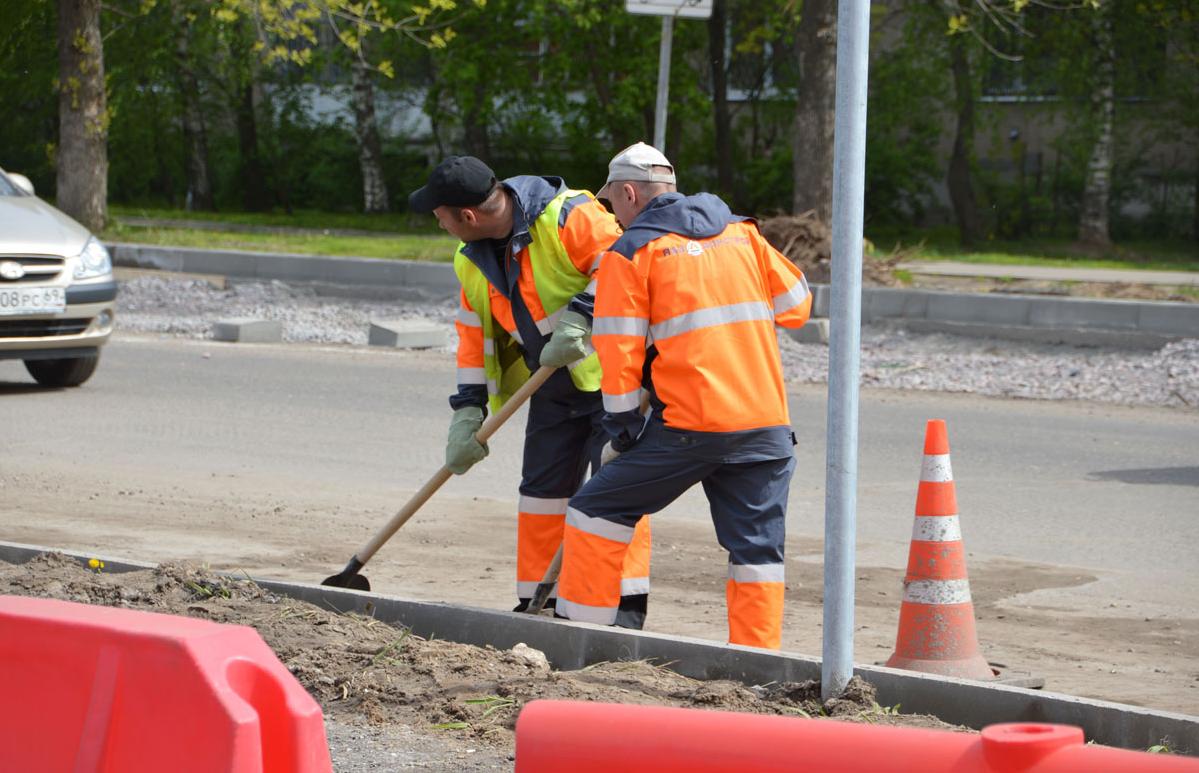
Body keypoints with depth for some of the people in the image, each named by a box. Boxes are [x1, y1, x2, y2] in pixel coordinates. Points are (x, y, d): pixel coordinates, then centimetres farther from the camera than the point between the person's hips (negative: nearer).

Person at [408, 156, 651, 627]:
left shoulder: (568, 216, -21)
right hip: (554, 388, 8)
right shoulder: (473, 261, 6)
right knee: (542, 491, 9)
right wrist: (468, 409, 5)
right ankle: (539, 602, 18)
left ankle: (627, 605, -9)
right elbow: (475, 334, 12)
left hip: (612, 373, -8)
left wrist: (579, 317, -32)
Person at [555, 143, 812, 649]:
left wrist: (622, 431, 3)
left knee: (600, 510, 10)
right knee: (757, 548, 8)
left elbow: (619, 351, -4)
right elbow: (795, 304, 19)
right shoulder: (741, 233, 14)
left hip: (689, 426, -4)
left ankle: (583, 631, 11)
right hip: (767, 426, 4)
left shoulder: (630, 252, 1)